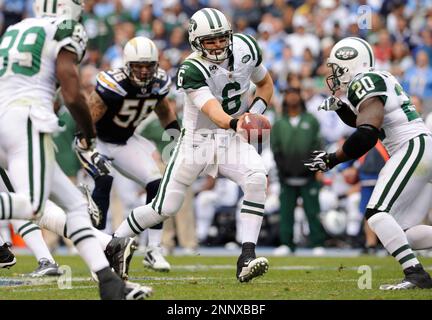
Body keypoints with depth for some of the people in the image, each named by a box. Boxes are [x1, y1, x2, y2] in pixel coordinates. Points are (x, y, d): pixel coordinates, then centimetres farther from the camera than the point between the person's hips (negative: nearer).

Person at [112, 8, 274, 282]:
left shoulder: (246, 48, -6)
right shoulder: (192, 69, -23)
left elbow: (265, 83, 13)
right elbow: (213, 111, -36)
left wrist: (256, 110, -7)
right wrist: (235, 122, -58)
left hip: (232, 139, 4)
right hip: (197, 138, -4)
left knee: (257, 180, -27)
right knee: (165, 209, 1)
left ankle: (247, 259, -28)